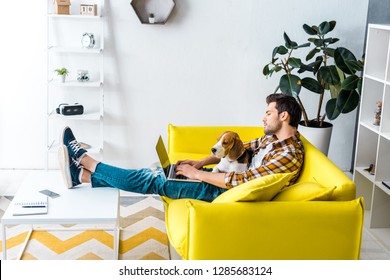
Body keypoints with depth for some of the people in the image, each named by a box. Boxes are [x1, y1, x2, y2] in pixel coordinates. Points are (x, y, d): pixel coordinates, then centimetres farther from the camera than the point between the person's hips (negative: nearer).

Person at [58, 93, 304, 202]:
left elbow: (241, 181, -26)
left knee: (156, 182, -12)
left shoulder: (289, 155, -21)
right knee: (158, 172, -1)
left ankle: (83, 159, -4)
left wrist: (197, 174, -19)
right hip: (228, 177, 9)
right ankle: (82, 176, 0)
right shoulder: (274, 138, 9)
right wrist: (202, 162, 3)